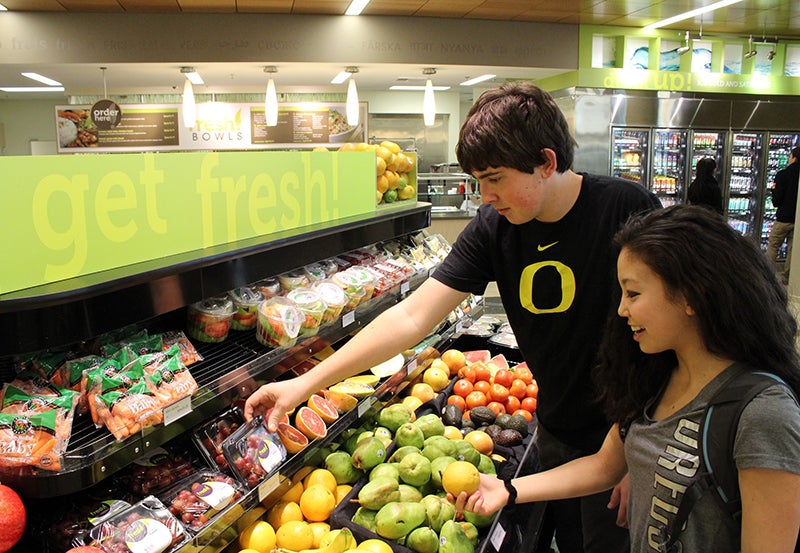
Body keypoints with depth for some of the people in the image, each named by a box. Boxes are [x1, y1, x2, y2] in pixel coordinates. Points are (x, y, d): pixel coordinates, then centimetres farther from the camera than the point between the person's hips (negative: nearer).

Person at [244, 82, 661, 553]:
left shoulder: (627, 209, -20)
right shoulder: (494, 228, -10)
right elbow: (411, 318, -13)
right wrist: (306, 383, -16)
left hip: (625, 437, -3)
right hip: (556, 432, 4)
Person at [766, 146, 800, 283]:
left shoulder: (783, 174, -12)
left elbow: (776, 201, -13)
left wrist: (774, 189, 5)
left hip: (784, 218, -4)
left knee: (772, 246, 5)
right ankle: (787, 277, 16)